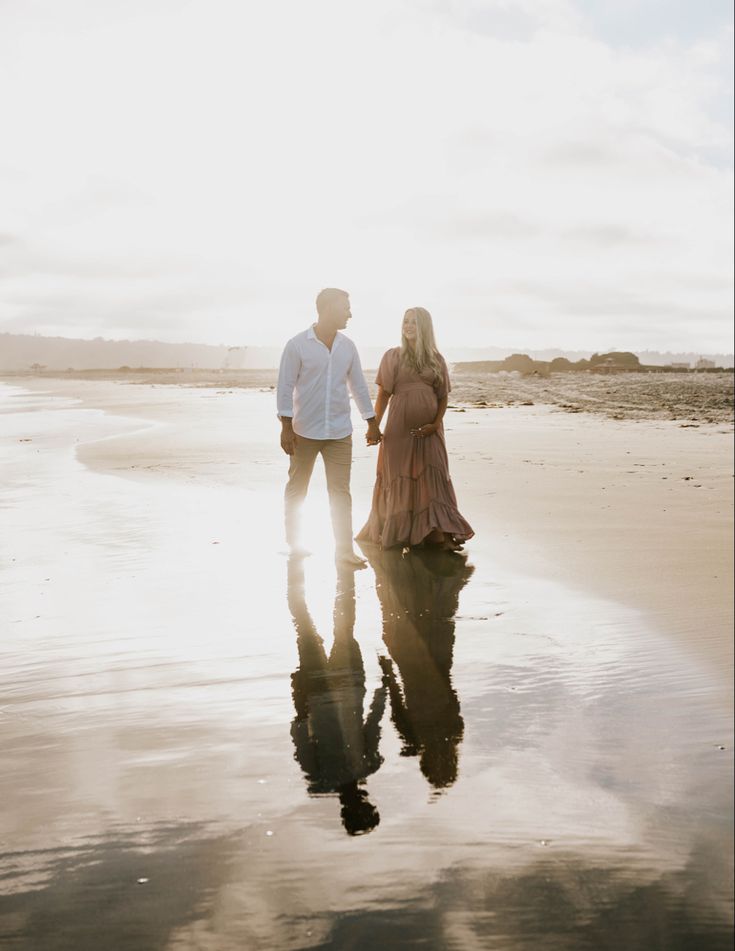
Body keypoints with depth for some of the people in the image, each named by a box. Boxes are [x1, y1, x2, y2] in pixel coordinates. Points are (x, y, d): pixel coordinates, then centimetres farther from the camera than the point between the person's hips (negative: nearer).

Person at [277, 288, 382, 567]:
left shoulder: (347, 346, 6)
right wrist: (286, 427, -14)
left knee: (340, 491, 0)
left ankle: (345, 549, 4)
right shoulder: (297, 345, -8)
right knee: (297, 488, 10)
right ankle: (293, 541, 27)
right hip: (304, 431, -3)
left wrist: (372, 423, 13)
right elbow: (285, 387, -8)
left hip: (340, 433, 3)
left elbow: (359, 386, 13)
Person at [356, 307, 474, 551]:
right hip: (400, 429, -1)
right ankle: (394, 533, 16)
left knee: (432, 478, -2)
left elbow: (443, 397, 6)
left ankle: (439, 535, -5)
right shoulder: (393, 356, 3)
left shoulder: (436, 359, 7)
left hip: (429, 430, 1)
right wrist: (374, 425, -8)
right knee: (398, 480, 4)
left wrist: (435, 424, -8)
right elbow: (383, 394, 1)